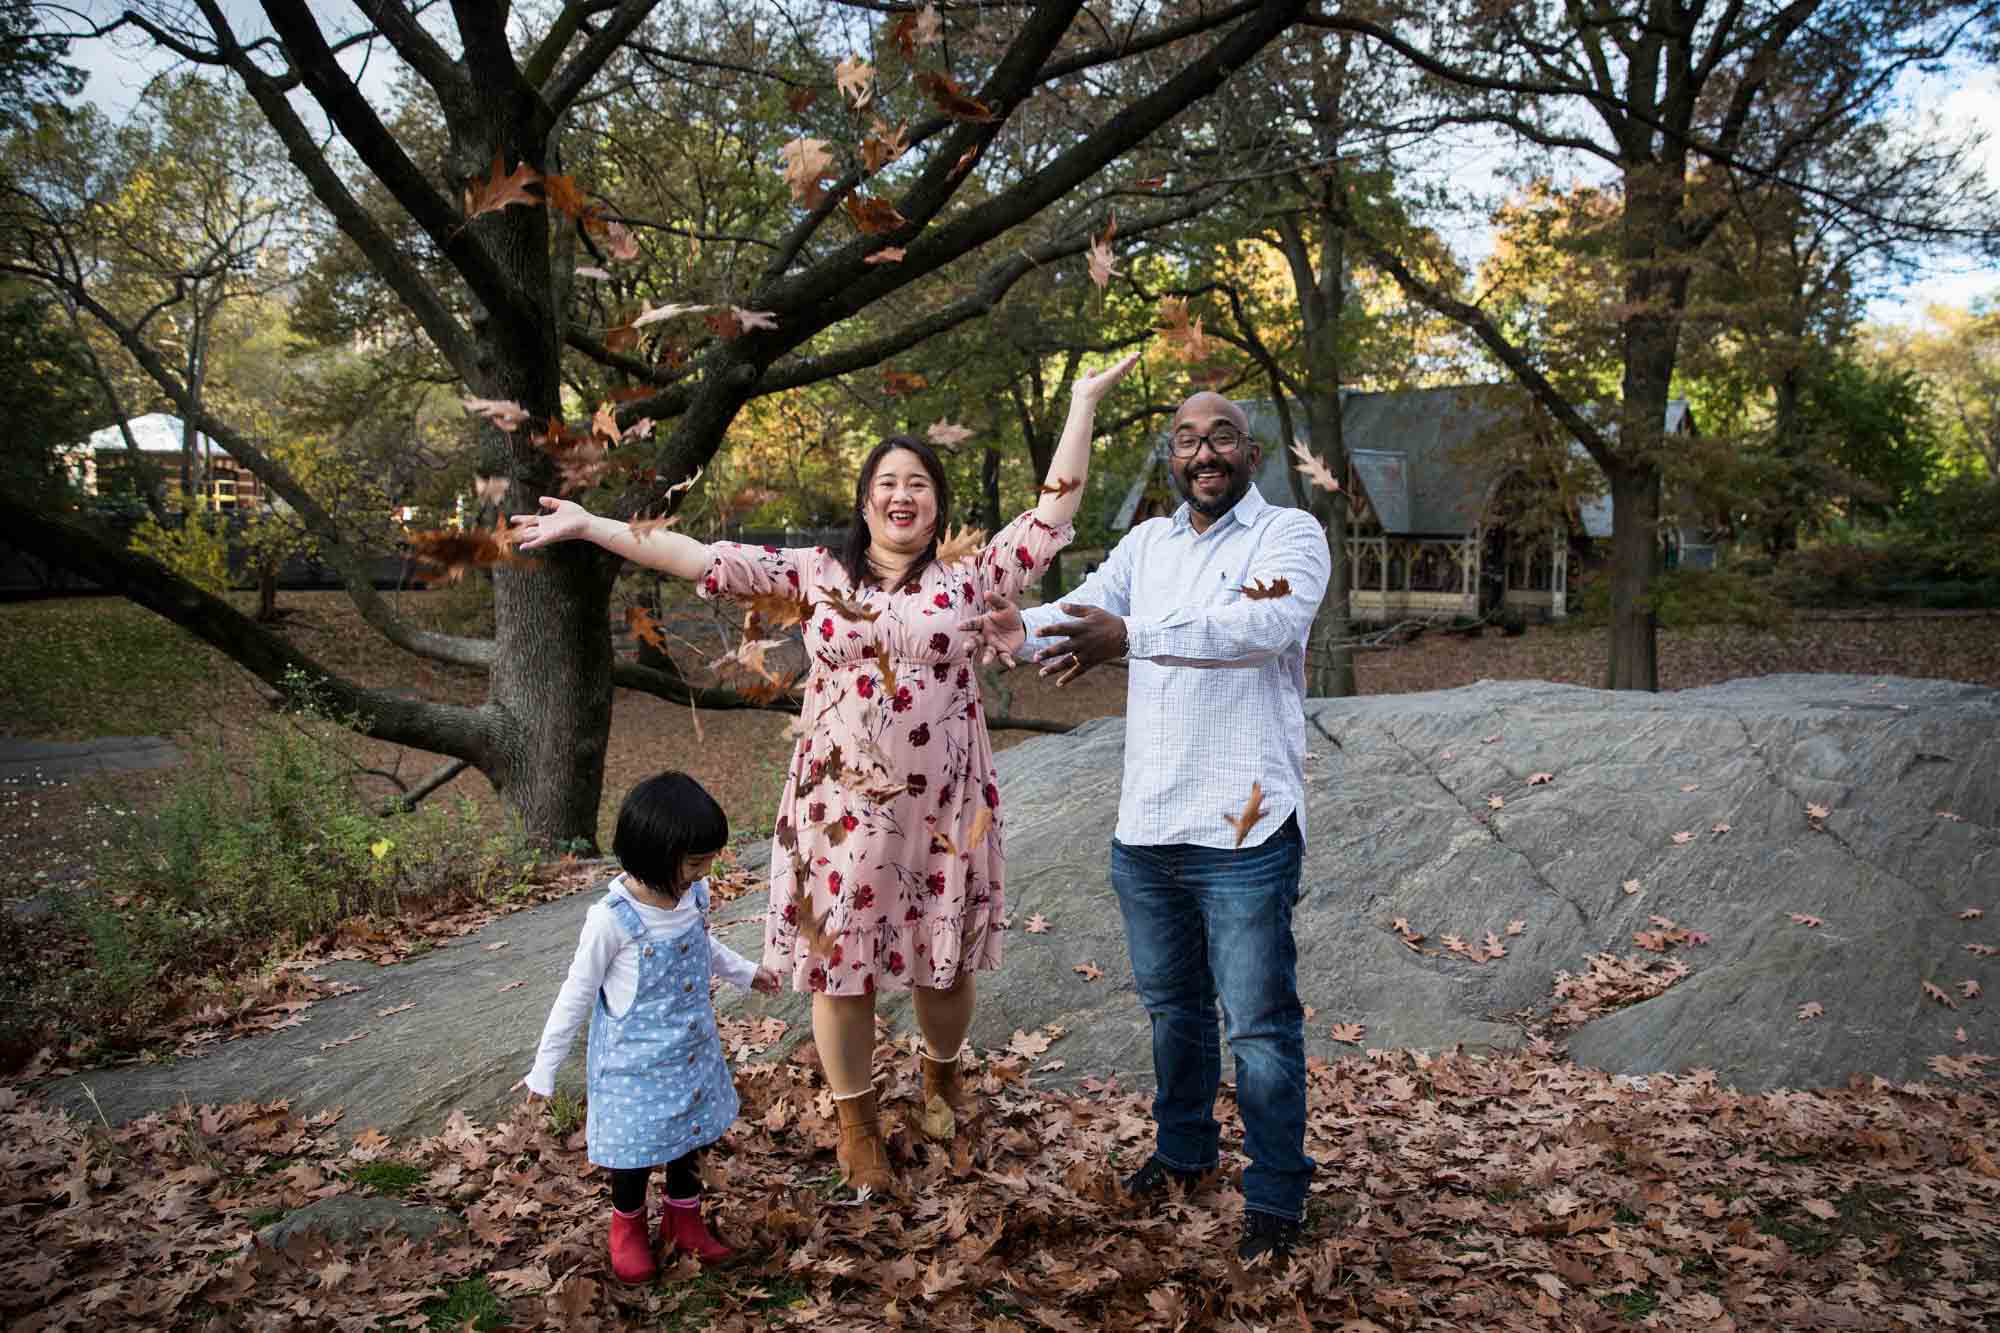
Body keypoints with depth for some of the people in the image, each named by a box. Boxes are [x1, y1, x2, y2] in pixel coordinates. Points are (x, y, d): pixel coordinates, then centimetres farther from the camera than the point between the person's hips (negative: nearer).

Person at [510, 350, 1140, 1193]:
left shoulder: (969, 579, 2)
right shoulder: (816, 574, 3)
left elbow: (1050, 520, -2)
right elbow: (708, 561, 1)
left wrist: (1084, 405, -4)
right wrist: (589, 526, -2)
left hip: (942, 809, 0)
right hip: (841, 808, 0)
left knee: (945, 960, 12)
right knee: (840, 966, 7)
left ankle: (941, 1073, 44)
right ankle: (857, 1129, 27)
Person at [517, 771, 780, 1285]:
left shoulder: (693, 893, -10)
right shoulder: (612, 919, -28)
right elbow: (577, 994, -16)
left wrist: (745, 971, 23)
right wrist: (545, 1067, -10)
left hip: (693, 1050, 6)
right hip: (636, 1061, -5)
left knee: (691, 1132, 20)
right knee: (636, 1146, 11)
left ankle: (684, 1218, 43)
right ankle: (628, 1227, 38)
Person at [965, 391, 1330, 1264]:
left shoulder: (1290, 534, -6)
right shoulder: (1147, 542, 12)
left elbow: (1269, 621, -26)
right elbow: (1085, 614, 0)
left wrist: (1132, 635, -39)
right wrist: (1026, 633, -25)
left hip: (1243, 832, -6)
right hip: (1145, 828, 6)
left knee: (1260, 1024, 3)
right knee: (1172, 1005, 22)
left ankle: (1276, 1198, 21)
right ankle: (1184, 1148, 42)